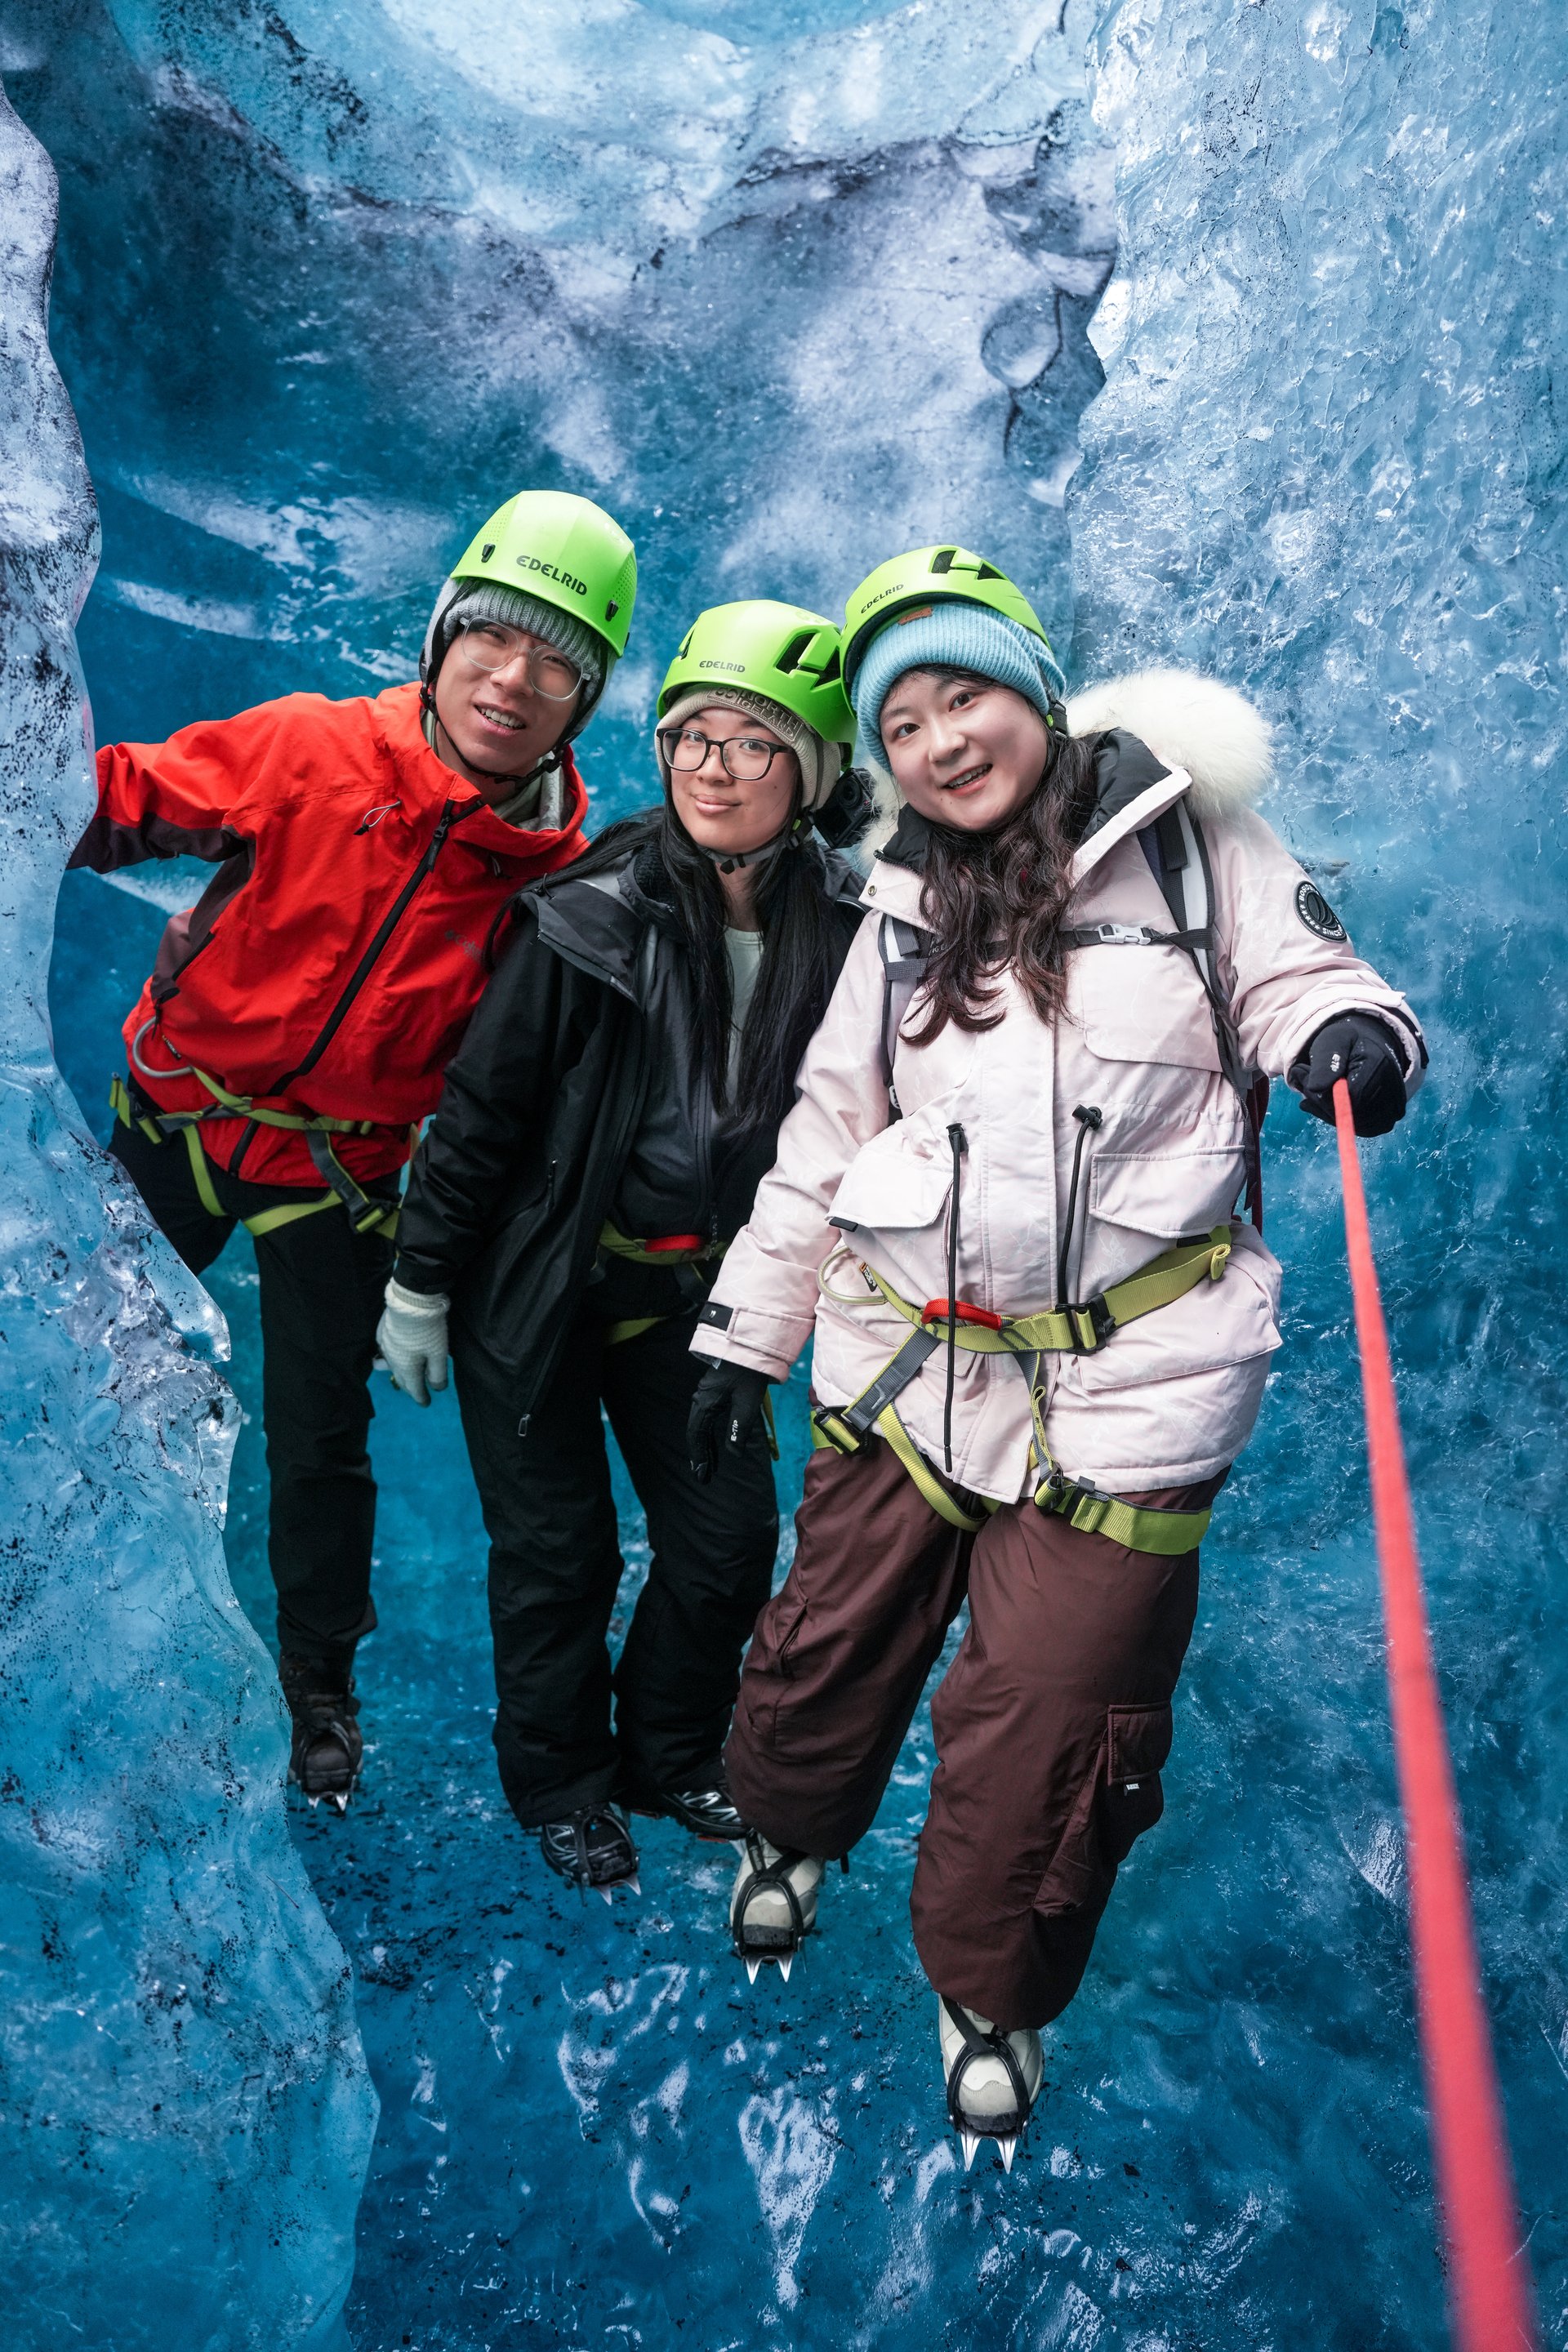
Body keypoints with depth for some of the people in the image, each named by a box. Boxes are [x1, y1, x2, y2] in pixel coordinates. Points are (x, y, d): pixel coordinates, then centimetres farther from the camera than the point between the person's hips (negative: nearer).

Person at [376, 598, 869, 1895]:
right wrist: (421, 1281, -8)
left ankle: (670, 1758, 36)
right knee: (558, 1548, 8)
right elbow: (482, 1103, -12)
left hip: (698, 1290, 4)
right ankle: (561, 1785, 33)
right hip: (543, 1279, -3)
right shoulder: (589, 912, -18)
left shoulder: (841, 932, -8)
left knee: (730, 1536, 10)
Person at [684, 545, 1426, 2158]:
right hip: (902, 1360, 4)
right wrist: (746, 1327, 16)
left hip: (1119, 1387, -3)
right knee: (830, 1650, 15)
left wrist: (1355, 1036, -22)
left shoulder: (1183, 842, 0)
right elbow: (824, 1136, 15)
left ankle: (989, 1993, 32)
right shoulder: (904, 913, 11)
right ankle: (790, 1830, 50)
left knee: (1045, 1721, 4)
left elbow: (1299, 979, 3)